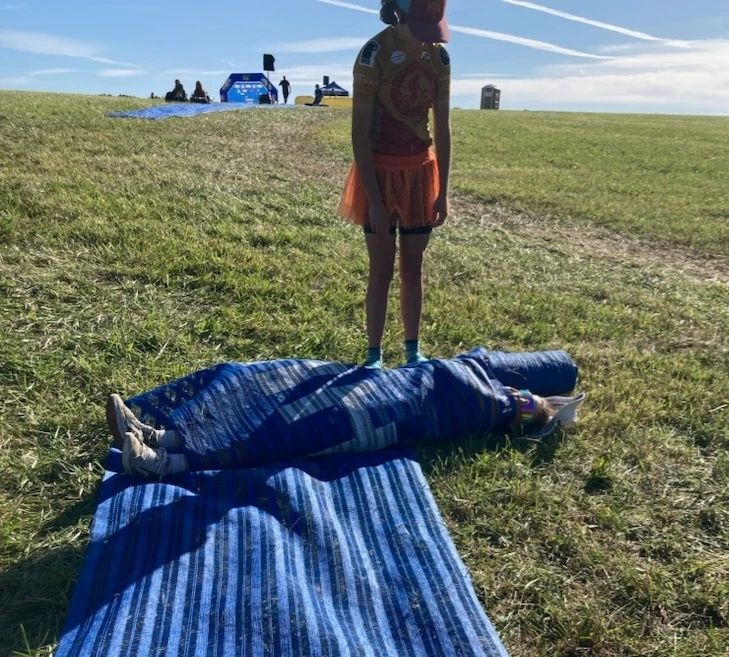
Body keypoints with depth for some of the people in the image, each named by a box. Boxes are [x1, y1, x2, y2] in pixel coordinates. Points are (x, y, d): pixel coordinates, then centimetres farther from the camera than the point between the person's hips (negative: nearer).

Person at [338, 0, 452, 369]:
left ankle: (413, 349, 23)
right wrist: (374, 199, -18)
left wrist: (442, 191, 2)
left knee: (413, 267, 10)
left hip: (421, 172, 4)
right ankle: (374, 354, 16)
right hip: (381, 172, -4)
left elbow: (442, 128, 5)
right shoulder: (374, 53, -14)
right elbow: (359, 132, -15)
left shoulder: (439, 56, 1)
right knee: (381, 269, 2)